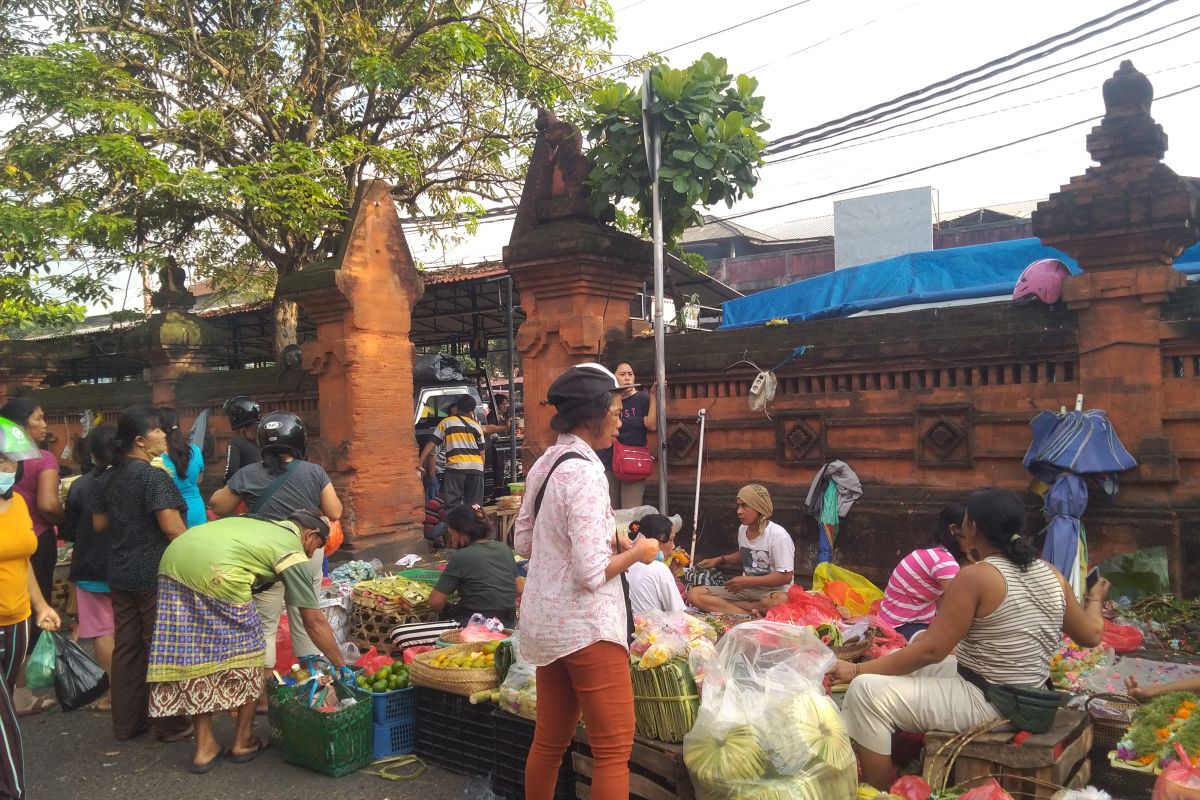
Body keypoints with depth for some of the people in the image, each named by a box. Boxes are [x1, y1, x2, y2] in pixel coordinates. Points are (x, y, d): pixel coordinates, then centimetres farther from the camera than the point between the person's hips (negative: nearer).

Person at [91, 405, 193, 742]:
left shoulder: (108, 477, 8)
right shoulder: (154, 476, -18)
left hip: (121, 574, 8)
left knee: (126, 647, 14)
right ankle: (168, 724, 12)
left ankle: (126, 721, 23)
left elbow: (99, 523, 15)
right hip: (156, 573, -8)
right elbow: (172, 527, -22)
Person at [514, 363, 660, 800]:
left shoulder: (544, 464, 6)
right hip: (586, 626, -9)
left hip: (546, 622, 9)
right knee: (614, 749, 3)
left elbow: (523, 540, 16)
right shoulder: (585, 473, -20)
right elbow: (592, 573, -23)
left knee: (549, 741, 20)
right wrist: (636, 553, -6)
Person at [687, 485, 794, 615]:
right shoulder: (742, 529, 6)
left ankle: (727, 606, -22)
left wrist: (748, 581, -19)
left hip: (772, 590, -6)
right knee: (694, 594, -14)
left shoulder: (778, 535, -16)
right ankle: (750, 614, -26)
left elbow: (785, 576, -18)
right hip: (745, 588, 7)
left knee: (782, 601, -44)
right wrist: (720, 560, 13)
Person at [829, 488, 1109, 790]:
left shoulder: (975, 576, -21)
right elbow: (1091, 635, 12)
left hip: (987, 705, -9)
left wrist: (858, 669, -15)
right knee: (915, 645, 25)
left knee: (865, 692, -10)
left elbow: (930, 650, -21)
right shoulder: (1051, 574, 0)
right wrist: (1095, 599, 34)